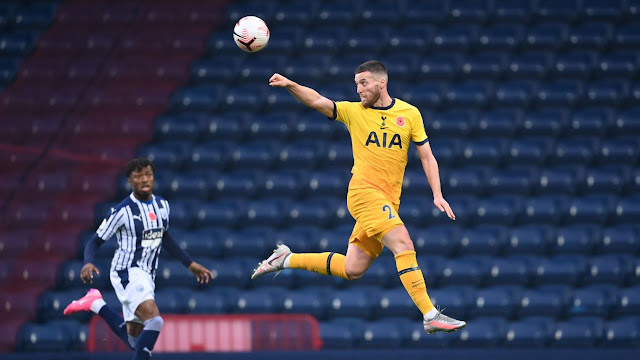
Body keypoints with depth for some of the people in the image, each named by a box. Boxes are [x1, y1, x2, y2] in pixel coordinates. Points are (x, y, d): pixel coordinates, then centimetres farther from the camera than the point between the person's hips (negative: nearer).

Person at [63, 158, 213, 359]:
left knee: (134, 340, 13)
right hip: (127, 273, -7)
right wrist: (88, 263, -29)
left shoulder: (162, 205, 6)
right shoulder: (122, 211, -14)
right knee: (154, 321, -28)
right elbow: (96, 241, -9)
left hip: (146, 276, 7)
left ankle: (97, 305, 29)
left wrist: (190, 264, 23)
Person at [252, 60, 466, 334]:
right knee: (403, 244, -23)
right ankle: (430, 315, -26)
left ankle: (287, 259, 22)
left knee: (352, 270, 3)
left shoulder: (409, 114, 9)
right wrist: (289, 85, -23)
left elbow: (427, 157, 11)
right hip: (365, 191, -4)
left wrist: (437, 194, 1)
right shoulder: (355, 111, 5)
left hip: (388, 201, 4)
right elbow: (317, 101, -5)